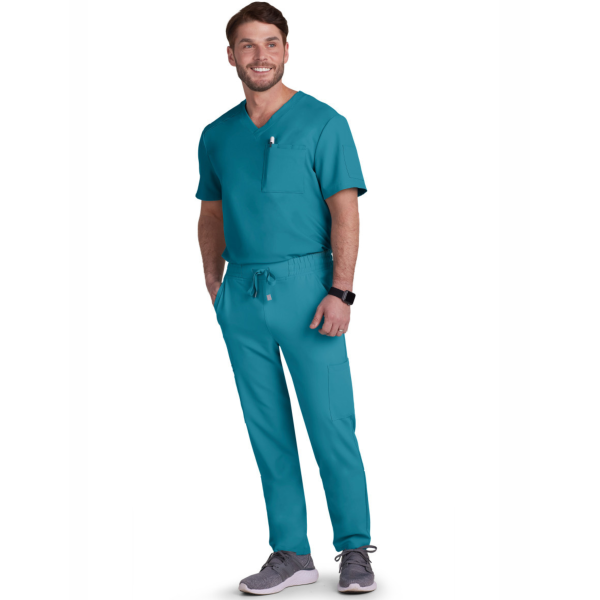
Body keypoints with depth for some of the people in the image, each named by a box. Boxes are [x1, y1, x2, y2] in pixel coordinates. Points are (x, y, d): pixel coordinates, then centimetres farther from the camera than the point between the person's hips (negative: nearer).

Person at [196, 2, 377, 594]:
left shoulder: (323, 123, -1)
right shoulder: (217, 136, 13)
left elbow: (345, 211, -7)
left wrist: (339, 291, -16)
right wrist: (215, 287, 9)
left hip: (305, 287, -4)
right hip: (241, 297, 5)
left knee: (332, 426, -3)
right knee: (267, 431, 8)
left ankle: (355, 550, 9)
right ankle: (291, 552, 17)